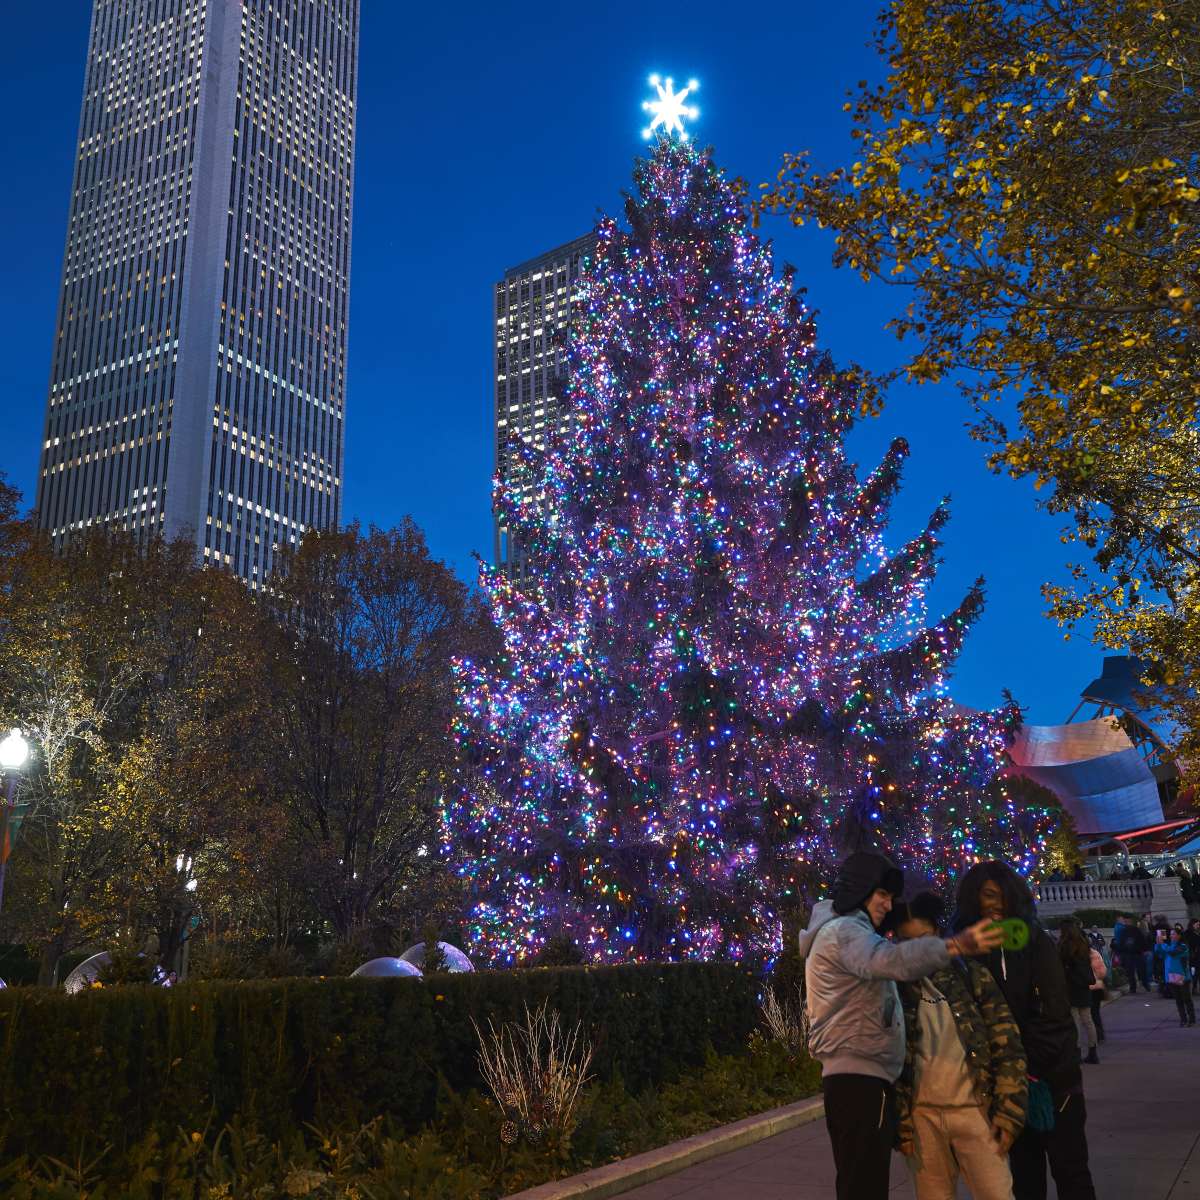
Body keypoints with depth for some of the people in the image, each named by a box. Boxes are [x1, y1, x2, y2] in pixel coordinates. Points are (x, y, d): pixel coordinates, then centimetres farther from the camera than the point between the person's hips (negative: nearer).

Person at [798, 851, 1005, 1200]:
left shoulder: (847, 932, 24)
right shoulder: (843, 931, -12)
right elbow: (888, 959, -34)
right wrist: (956, 945, -47)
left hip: (862, 1077, 11)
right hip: (858, 1078, -11)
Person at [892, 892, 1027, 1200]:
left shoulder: (973, 976, 1)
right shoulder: (895, 988, 2)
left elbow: (1008, 1047, 0)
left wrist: (1008, 1113, -5)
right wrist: (900, 1123, -1)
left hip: (975, 1110, -1)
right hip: (923, 1116, 1)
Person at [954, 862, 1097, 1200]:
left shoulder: (1034, 940, -5)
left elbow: (1053, 1009, -9)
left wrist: (1032, 1066, -13)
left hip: (1052, 1073, -2)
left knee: (1070, 1168, 4)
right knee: (1025, 1171, 12)